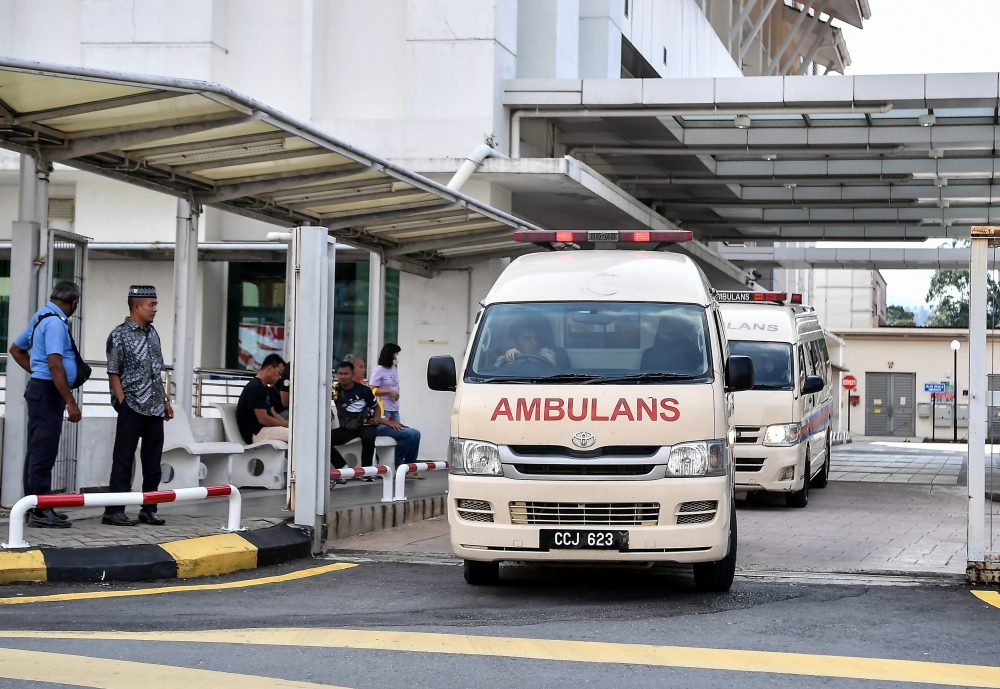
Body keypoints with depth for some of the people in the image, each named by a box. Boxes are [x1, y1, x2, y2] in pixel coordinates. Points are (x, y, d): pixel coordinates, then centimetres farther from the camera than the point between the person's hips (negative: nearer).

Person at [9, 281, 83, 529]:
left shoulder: (41, 317, 14)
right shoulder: (55, 322, -17)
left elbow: (16, 349, 25)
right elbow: (55, 365, -25)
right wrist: (70, 402, -24)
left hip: (40, 388, 10)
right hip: (48, 391, -10)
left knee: (37, 450, 13)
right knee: (44, 451, -9)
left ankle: (34, 506, 19)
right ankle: (40, 511, -9)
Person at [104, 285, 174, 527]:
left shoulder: (153, 334, 13)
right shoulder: (120, 335, -7)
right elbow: (113, 373, -8)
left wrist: (165, 401, 16)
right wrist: (123, 403, -13)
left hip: (154, 408, 7)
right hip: (132, 407, -7)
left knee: (153, 459, 9)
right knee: (123, 459, -3)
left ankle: (149, 509, 17)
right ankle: (114, 511, 1)